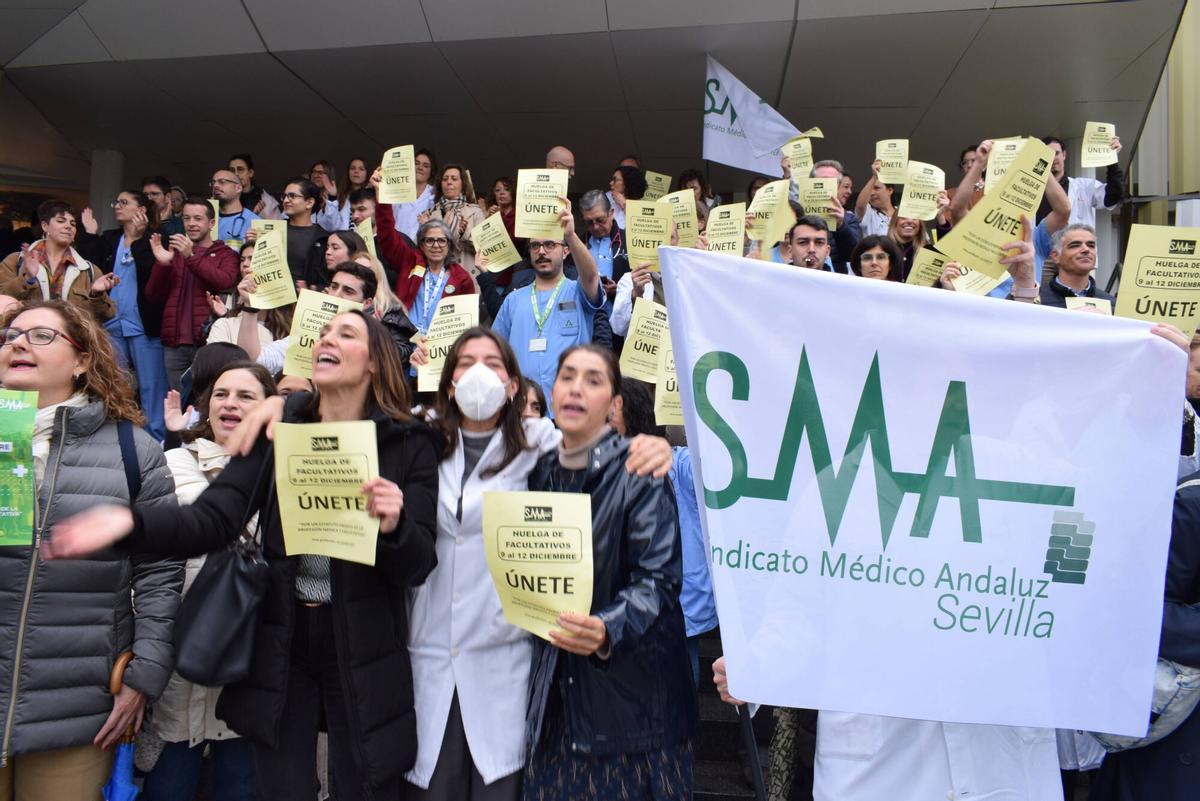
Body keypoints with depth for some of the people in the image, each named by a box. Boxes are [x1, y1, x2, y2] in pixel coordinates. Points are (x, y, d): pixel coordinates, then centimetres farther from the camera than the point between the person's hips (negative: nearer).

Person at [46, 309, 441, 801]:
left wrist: (393, 527, -31)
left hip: (363, 654, -2)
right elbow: (212, 521, -10)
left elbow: (417, 566, -10)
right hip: (280, 648, 2)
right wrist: (131, 523, -29)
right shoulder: (275, 429, -1)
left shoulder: (409, 443, -7)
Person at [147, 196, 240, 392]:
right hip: (174, 344, 4)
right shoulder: (173, 253, 20)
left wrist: (191, 257, -20)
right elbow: (153, 296, 13)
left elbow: (225, 282, -13)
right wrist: (162, 263, -3)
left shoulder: (225, 254, 9)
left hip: (207, 342, -3)